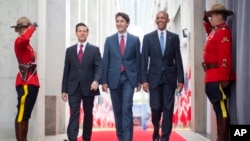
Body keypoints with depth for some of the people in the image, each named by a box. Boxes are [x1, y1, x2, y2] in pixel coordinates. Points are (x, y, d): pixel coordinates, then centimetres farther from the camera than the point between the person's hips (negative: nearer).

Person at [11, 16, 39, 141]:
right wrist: (33, 27, -18)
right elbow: (25, 38, -33)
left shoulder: (27, 44, 19)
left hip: (31, 83, 10)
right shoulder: (19, 42, -10)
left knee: (26, 114, 13)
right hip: (25, 83, -10)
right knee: (21, 114, -9)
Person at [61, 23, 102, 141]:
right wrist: (64, 90, 4)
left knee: (88, 115, 9)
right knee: (74, 114, -9)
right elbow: (66, 71, 8)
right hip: (73, 88, 0)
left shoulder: (94, 49, 4)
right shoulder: (70, 50, 9)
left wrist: (96, 80, -25)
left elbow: (99, 67, -5)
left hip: (88, 87, 0)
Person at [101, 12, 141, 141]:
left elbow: (138, 60, 6)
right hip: (114, 78, 2)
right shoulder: (109, 40, 6)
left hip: (129, 78, -2)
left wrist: (139, 80, 4)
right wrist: (104, 80, -2)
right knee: (117, 110, 9)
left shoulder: (135, 40, 5)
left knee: (127, 108, -12)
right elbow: (105, 61, 4)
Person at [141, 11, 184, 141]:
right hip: (154, 77, 0)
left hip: (169, 77, 1)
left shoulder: (174, 37, 6)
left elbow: (178, 59, 5)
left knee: (168, 109, -1)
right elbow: (144, 60, 1)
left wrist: (180, 79, 0)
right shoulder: (148, 37, 4)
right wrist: (144, 80, -6)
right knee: (155, 108, 2)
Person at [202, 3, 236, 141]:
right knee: (218, 108, 12)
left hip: (219, 78, -10)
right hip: (213, 77, 10)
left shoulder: (223, 31, -12)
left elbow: (225, 57, -21)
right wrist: (205, 20, 28)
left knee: (222, 108, -8)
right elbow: (210, 32, 45)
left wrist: (224, 78, -26)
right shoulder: (216, 31, 17)